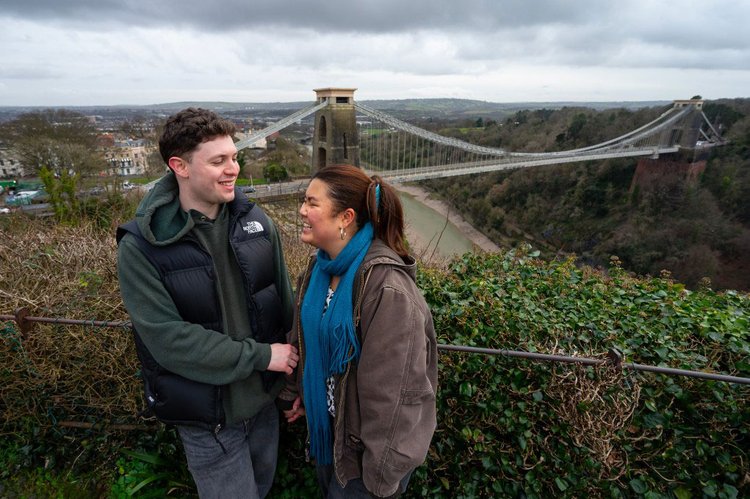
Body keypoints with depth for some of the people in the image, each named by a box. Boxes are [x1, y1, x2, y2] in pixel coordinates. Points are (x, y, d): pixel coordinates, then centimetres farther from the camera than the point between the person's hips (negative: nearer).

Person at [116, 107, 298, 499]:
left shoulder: (255, 220, -8)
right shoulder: (140, 247, -19)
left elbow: (285, 302, -2)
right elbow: (169, 339, -22)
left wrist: (295, 374, 2)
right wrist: (260, 355, -21)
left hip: (265, 398, 5)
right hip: (207, 417, -4)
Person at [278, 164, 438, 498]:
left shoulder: (386, 287, -32)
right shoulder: (322, 264, -6)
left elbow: (393, 391, -26)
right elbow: (303, 338, 8)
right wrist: (295, 392, 14)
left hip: (365, 442, -7)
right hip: (327, 423, 7)